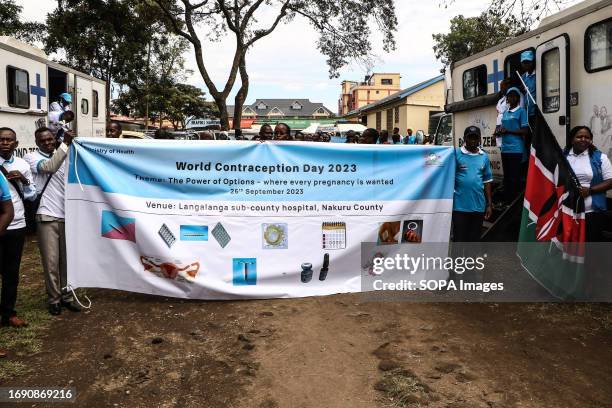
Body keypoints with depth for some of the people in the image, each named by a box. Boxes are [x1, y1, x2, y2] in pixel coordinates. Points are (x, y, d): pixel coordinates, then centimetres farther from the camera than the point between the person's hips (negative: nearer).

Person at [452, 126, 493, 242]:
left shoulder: (484, 157, 9)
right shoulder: (456, 154, -4)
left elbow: (487, 181, 12)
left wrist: (489, 204, 10)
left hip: (479, 206, 4)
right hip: (459, 205, -4)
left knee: (474, 239, 12)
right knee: (459, 238, 2)